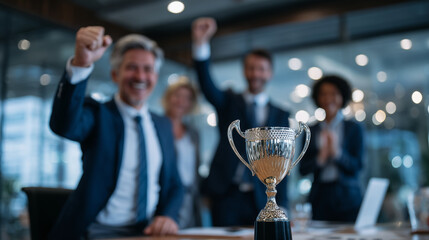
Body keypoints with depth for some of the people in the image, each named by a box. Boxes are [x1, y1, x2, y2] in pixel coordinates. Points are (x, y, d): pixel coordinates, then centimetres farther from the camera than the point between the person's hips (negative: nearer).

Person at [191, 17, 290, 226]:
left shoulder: (281, 115, 10)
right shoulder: (229, 103, 8)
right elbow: (207, 85, -12)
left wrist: (281, 207, 0)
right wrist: (200, 44, -28)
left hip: (262, 199, 1)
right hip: (226, 195, -1)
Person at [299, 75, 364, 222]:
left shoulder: (354, 129, 5)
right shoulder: (311, 131, 9)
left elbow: (357, 166, -3)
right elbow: (303, 169, 4)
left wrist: (337, 152, -17)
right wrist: (320, 158, -13)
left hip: (347, 198, -1)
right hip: (320, 197, 1)